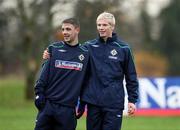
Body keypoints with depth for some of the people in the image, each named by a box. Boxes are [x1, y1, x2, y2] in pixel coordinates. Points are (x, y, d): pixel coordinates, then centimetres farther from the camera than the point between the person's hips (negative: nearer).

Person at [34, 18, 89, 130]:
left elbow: (85, 82, 9)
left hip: (68, 108, 0)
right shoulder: (54, 49, 4)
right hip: (48, 104, 0)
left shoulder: (85, 54, 5)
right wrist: (39, 93, -5)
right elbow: (44, 72, 4)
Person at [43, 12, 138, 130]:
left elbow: (131, 76, 5)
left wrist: (132, 100, 1)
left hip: (114, 104, -3)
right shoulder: (89, 47, 7)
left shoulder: (123, 48, 2)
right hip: (93, 102, 3)